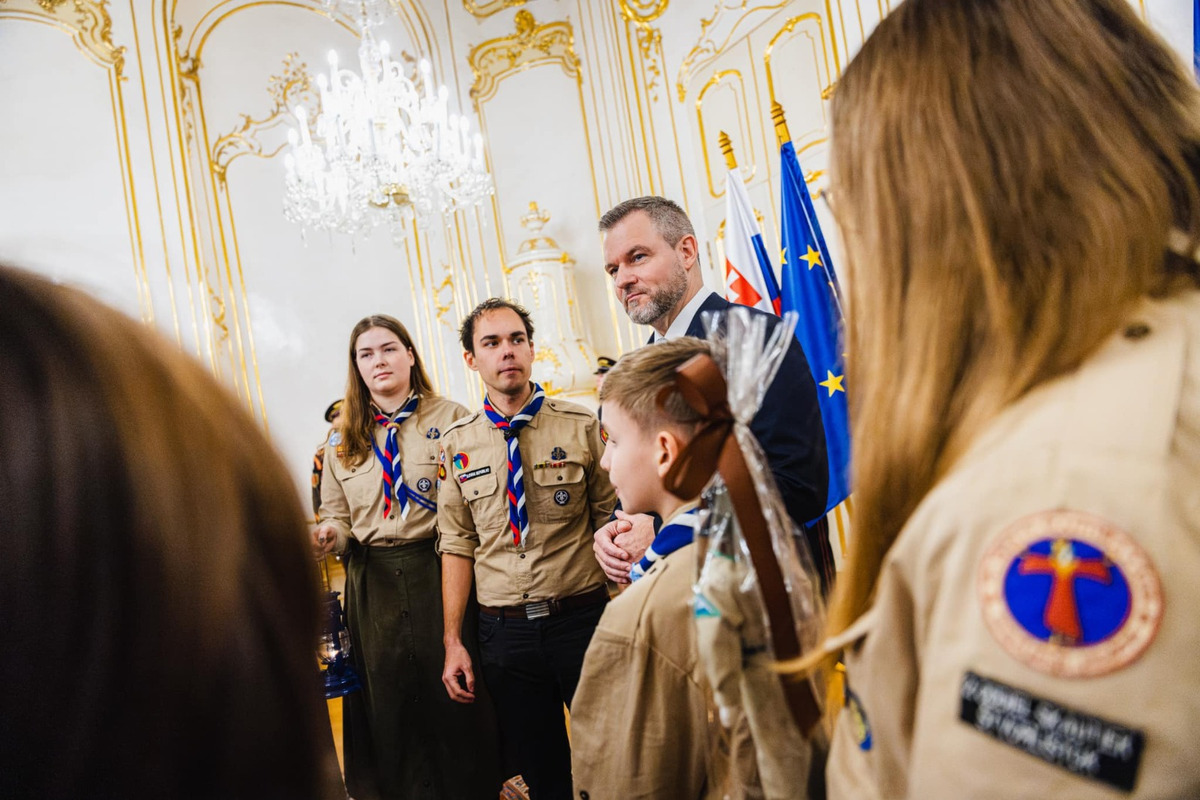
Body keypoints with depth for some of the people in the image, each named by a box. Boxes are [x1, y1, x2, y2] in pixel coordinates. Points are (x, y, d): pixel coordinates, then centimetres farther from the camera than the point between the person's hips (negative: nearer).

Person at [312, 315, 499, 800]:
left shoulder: (451, 419, 0)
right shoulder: (343, 441, 11)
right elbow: (339, 522, 13)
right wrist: (327, 537, -7)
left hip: (439, 572, -3)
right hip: (372, 583, 4)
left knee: (451, 695, 4)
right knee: (387, 700, 12)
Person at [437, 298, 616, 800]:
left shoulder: (583, 427, -3)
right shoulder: (457, 443, 3)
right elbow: (457, 546, 5)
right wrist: (453, 642, 2)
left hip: (582, 619, -2)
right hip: (504, 630, 2)